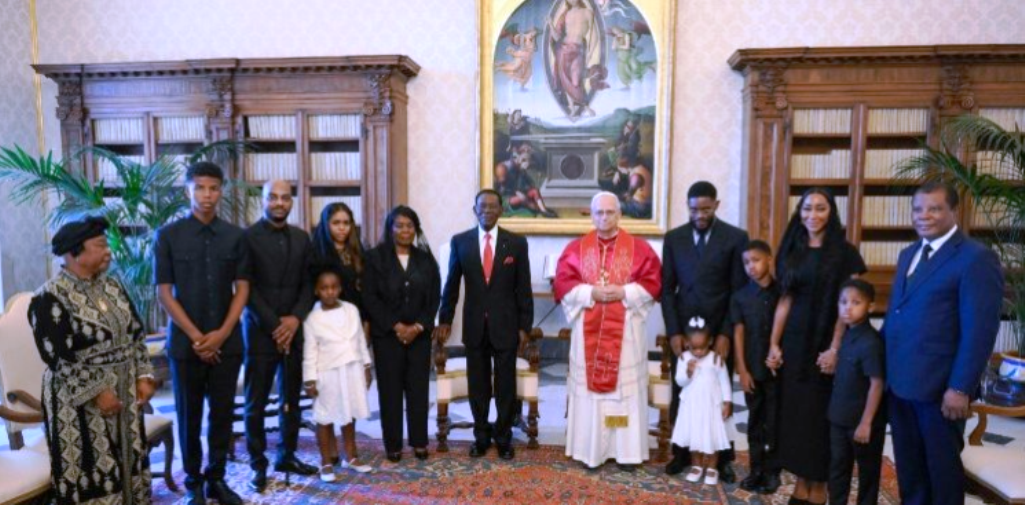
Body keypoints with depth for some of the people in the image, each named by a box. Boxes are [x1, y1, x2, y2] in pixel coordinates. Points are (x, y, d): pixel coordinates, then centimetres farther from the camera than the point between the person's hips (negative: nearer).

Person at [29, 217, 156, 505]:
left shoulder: (112, 286, 6)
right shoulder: (50, 298, -14)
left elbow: (136, 334, 9)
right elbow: (57, 357, -18)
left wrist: (143, 376, 0)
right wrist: (96, 392, -18)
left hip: (125, 394, 6)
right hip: (81, 403, -6)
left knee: (129, 465, 16)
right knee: (89, 474, 5)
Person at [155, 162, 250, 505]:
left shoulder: (236, 236, 2)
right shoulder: (168, 236, -2)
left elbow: (242, 289, 1)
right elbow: (164, 293, -4)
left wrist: (221, 334, -9)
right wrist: (196, 336, -10)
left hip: (227, 341, 2)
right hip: (185, 341, -1)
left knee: (223, 413, 8)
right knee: (189, 415, 9)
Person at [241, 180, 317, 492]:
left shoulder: (301, 238, 9)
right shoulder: (248, 237, -4)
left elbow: (308, 284, 8)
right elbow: (248, 289, -8)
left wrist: (295, 318, -8)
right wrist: (274, 325, -12)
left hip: (293, 330, 4)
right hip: (261, 331, -4)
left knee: (292, 399, 11)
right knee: (256, 403, 5)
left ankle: (287, 456, 25)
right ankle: (258, 465, 17)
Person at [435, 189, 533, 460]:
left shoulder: (517, 242, -1)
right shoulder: (460, 241, 1)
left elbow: (524, 288, 0)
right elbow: (451, 284, 6)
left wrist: (524, 325, -2)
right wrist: (445, 320, 4)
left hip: (505, 325, -1)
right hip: (474, 326, 1)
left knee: (506, 386, 8)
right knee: (477, 385, 11)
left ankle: (503, 437, 25)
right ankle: (481, 436, 27)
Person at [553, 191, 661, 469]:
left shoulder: (639, 247, 3)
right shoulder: (576, 248, 5)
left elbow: (653, 282, -2)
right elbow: (562, 283, -2)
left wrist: (624, 292, -16)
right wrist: (590, 293, -16)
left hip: (625, 331, -1)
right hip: (588, 330, 1)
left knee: (626, 387, 4)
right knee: (589, 387, 5)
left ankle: (627, 450, 15)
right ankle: (590, 449, 15)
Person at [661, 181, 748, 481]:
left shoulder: (736, 238, -2)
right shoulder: (673, 238, 4)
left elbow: (740, 291, -2)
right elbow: (667, 288, 4)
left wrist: (726, 333, -9)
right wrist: (673, 331, -5)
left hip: (720, 330, -1)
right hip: (683, 329, 2)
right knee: (680, 395, 7)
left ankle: (724, 458, 22)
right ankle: (681, 453, 23)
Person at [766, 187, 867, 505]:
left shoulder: (844, 253, -5)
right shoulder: (791, 250, 7)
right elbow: (785, 301, 6)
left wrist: (835, 349, -15)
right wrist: (774, 344, 2)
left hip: (825, 342, -4)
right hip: (794, 341, 4)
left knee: (820, 413, 4)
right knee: (794, 410, 7)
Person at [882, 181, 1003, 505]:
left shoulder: (977, 258, -12)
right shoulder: (908, 255, 13)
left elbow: (979, 331, -17)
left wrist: (960, 388, -20)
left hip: (940, 387, -7)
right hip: (899, 382, 7)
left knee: (942, 466, 12)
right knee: (908, 465, 19)